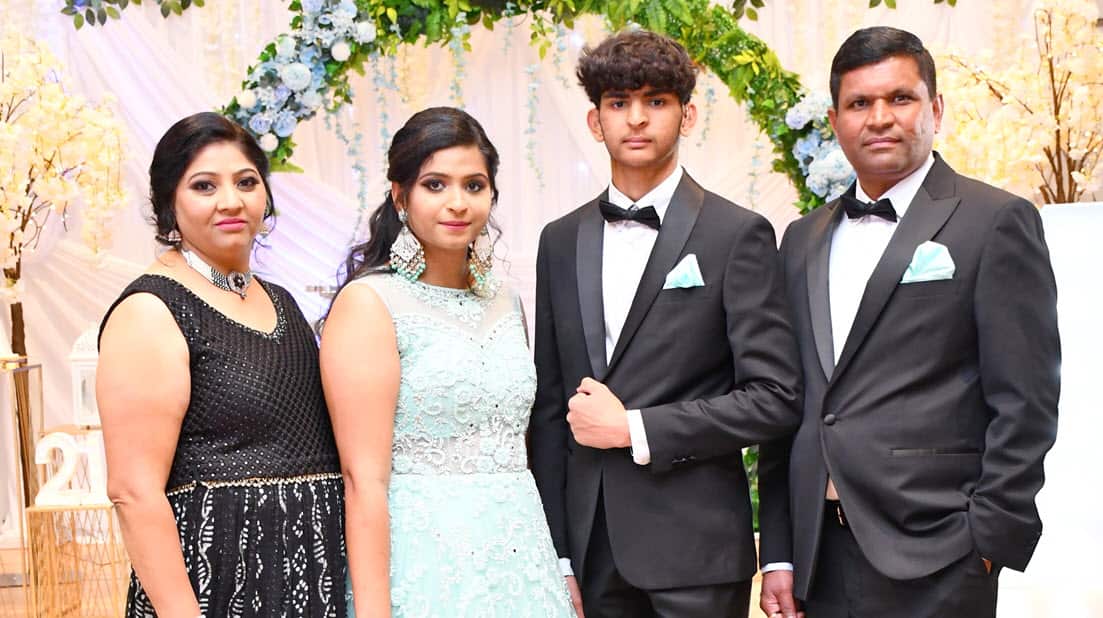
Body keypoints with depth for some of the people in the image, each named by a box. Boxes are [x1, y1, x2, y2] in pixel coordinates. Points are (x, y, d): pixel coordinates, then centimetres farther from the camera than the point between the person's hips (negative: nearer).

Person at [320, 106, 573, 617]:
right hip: (425, 569, -6)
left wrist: (560, 573, 9)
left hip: (522, 559, 6)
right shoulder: (369, 303, -10)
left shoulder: (506, 303, 9)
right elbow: (363, 480, -14)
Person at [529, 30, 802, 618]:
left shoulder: (739, 234, -4)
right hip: (594, 548, 4)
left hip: (695, 548, -3)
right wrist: (556, 554, 6)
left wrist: (633, 429, -12)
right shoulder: (560, 240, 9)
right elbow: (549, 406, 9)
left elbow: (774, 397, -9)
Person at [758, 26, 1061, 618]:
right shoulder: (803, 239, 13)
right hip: (821, 553, 5)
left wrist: (989, 542, -10)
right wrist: (778, 553, 8)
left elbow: (1024, 403, -7)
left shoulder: (997, 222, -3)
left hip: (930, 559, -5)